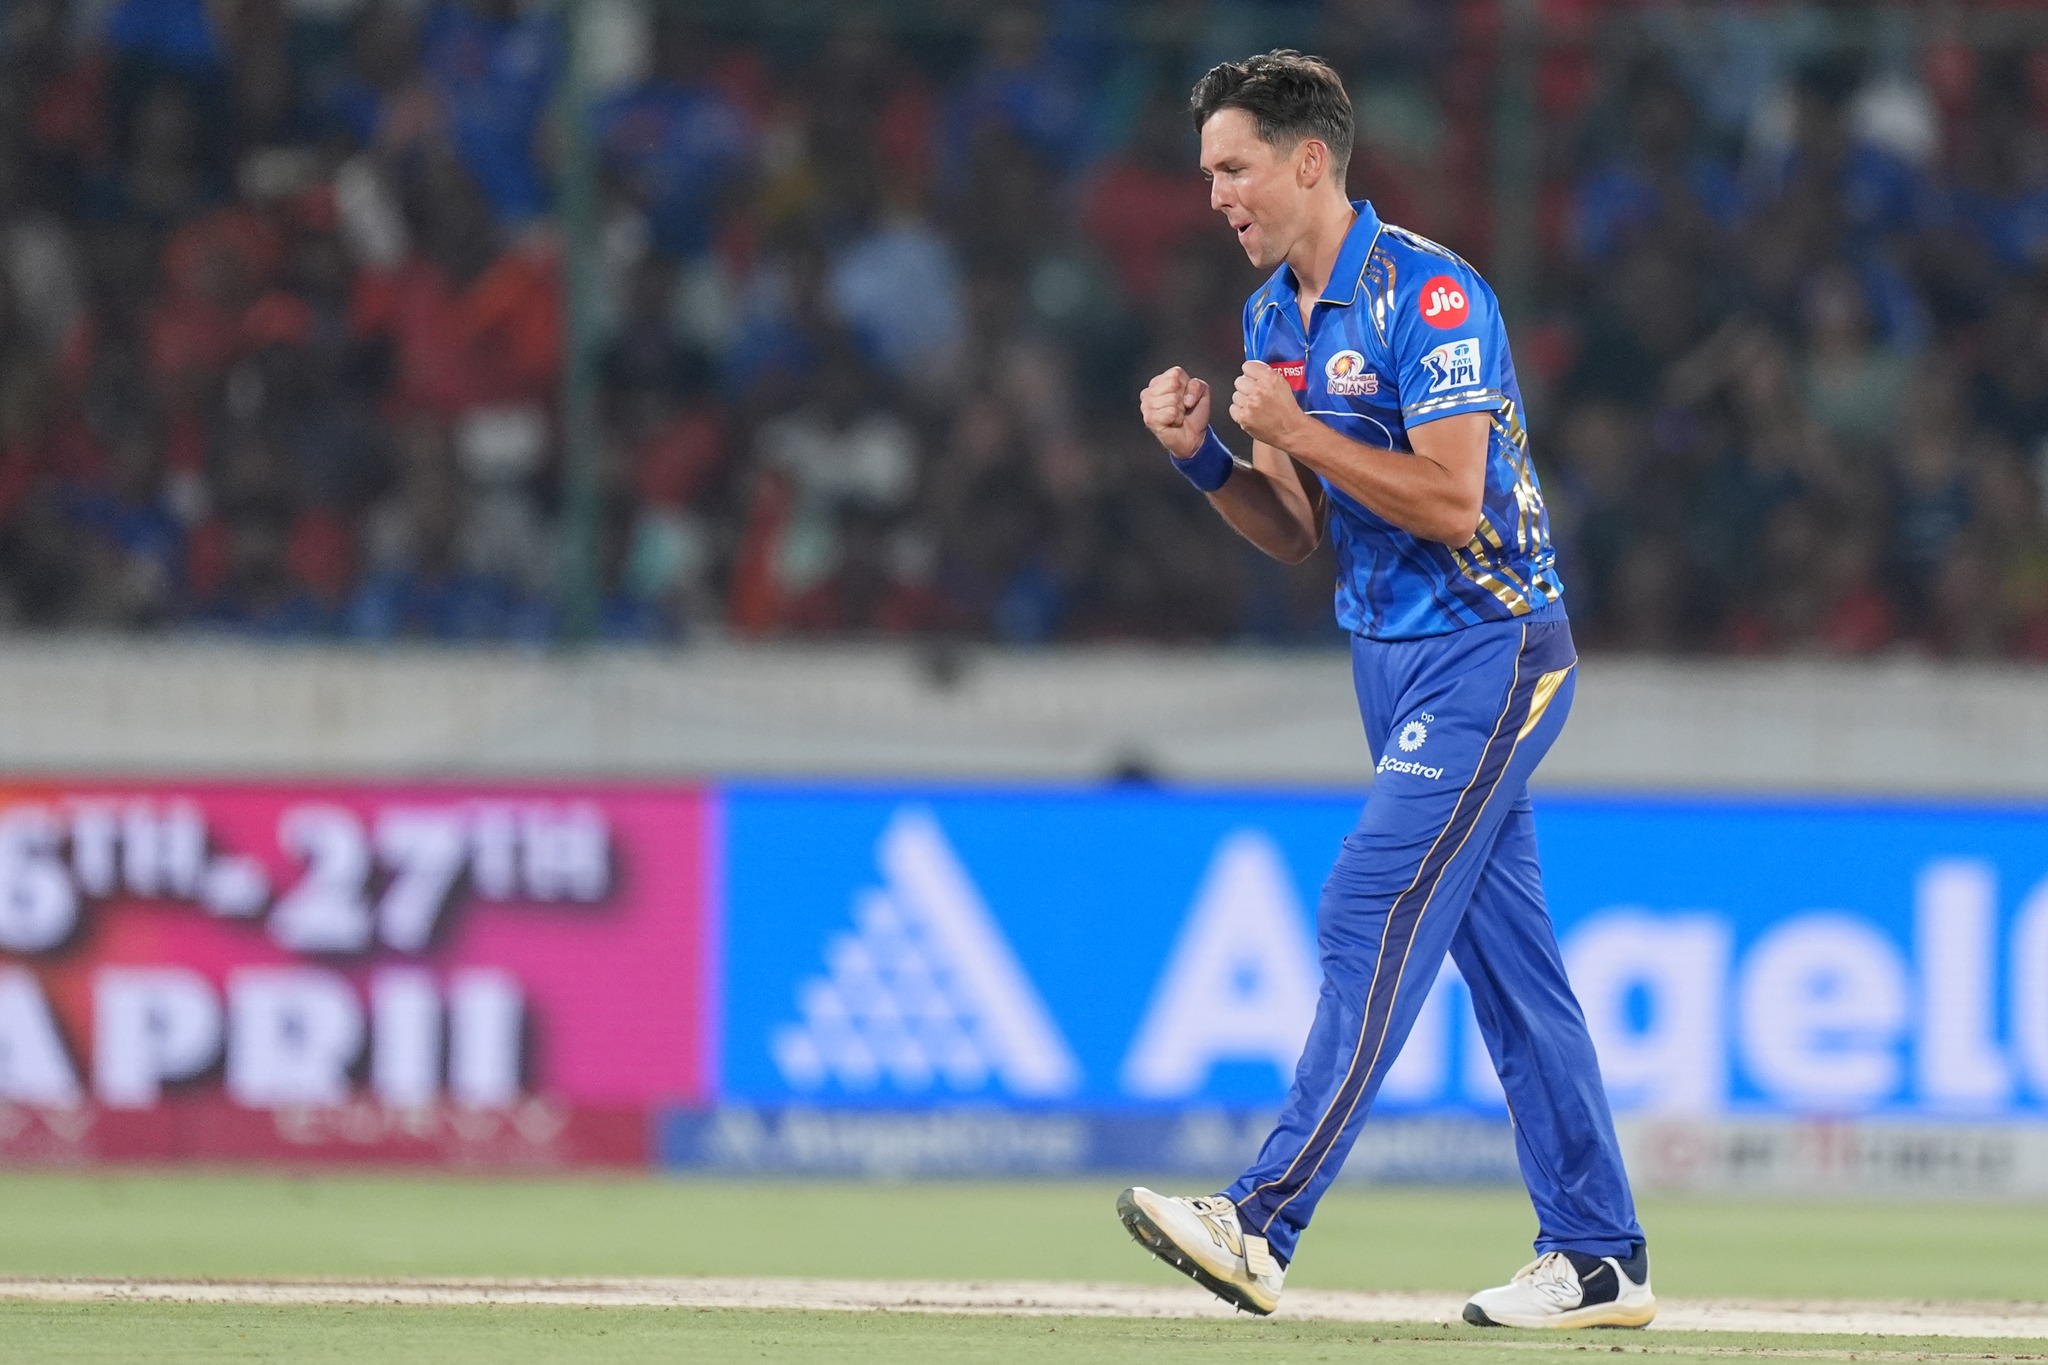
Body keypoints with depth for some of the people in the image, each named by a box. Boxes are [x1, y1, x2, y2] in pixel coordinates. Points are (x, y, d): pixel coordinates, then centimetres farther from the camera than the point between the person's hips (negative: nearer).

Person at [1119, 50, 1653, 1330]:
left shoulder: (1428, 294, -18)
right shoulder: (1274, 314, 9)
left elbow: (1453, 504, -25)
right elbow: (1298, 534, 13)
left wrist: (1293, 429, -22)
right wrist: (1205, 456, -4)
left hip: (1486, 647, -9)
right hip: (1392, 655, 9)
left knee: (1371, 918, -16)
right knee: (1505, 950, 10)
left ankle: (1264, 1225, -21)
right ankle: (1599, 1259, 13)